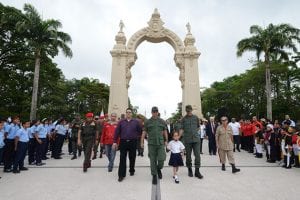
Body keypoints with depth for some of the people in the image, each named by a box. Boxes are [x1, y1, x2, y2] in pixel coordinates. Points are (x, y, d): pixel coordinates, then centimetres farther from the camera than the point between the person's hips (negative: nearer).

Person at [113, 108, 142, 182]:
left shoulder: (136, 122, 3)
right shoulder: (121, 122, 4)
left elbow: (140, 131, 8)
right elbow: (117, 132, 2)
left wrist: (135, 136, 5)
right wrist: (115, 142, -3)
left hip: (133, 142, 0)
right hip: (123, 142, 0)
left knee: (132, 158, 12)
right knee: (122, 159, 0)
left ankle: (132, 170, 32)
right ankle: (121, 175, 6)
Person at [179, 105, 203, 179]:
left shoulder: (196, 117, 7)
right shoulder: (184, 119, 2)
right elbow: (182, 129, -5)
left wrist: (194, 132, 8)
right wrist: (178, 137, -17)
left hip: (196, 139, 1)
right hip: (187, 140, -1)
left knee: (197, 155, -3)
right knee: (188, 156, 8)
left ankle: (197, 171, 7)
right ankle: (190, 170, 24)